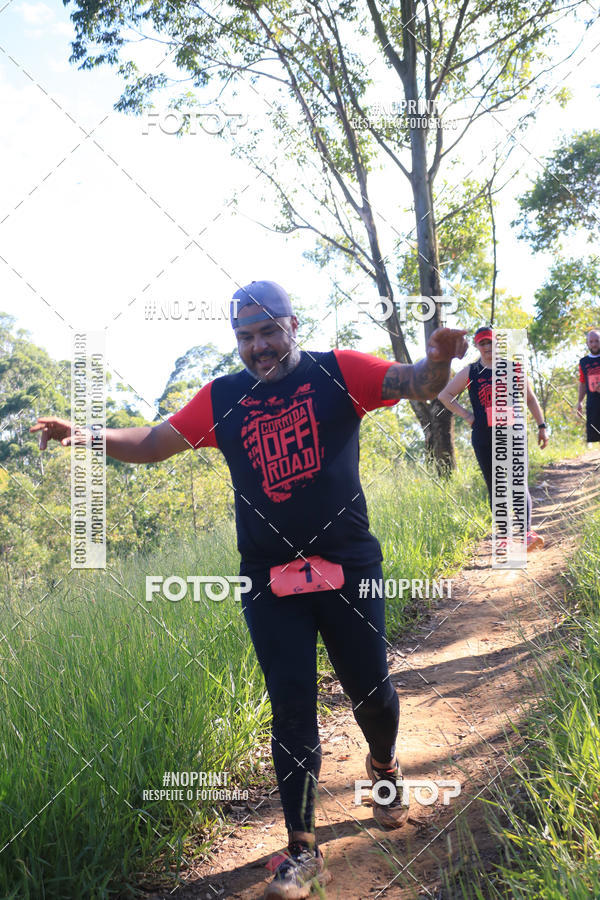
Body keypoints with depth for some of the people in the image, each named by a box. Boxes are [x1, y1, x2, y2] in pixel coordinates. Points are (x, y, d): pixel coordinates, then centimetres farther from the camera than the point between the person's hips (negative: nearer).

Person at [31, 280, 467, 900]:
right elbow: (153, 443, 11)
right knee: (291, 710, 4)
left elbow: (417, 385, -12)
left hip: (348, 569, -1)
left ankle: (384, 767, 46)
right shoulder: (221, 399, 5)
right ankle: (302, 849, 17)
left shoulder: (338, 373, -2)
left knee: (370, 690, 11)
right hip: (270, 581, 1)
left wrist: (438, 361, -35)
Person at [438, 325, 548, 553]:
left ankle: (528, 531, -17)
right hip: (483, 438, 1)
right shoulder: (470, 372, 6)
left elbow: (530, 399, 15)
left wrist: (541, 426, 11)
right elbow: (444, 395, 11)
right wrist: (466, 415, 3)